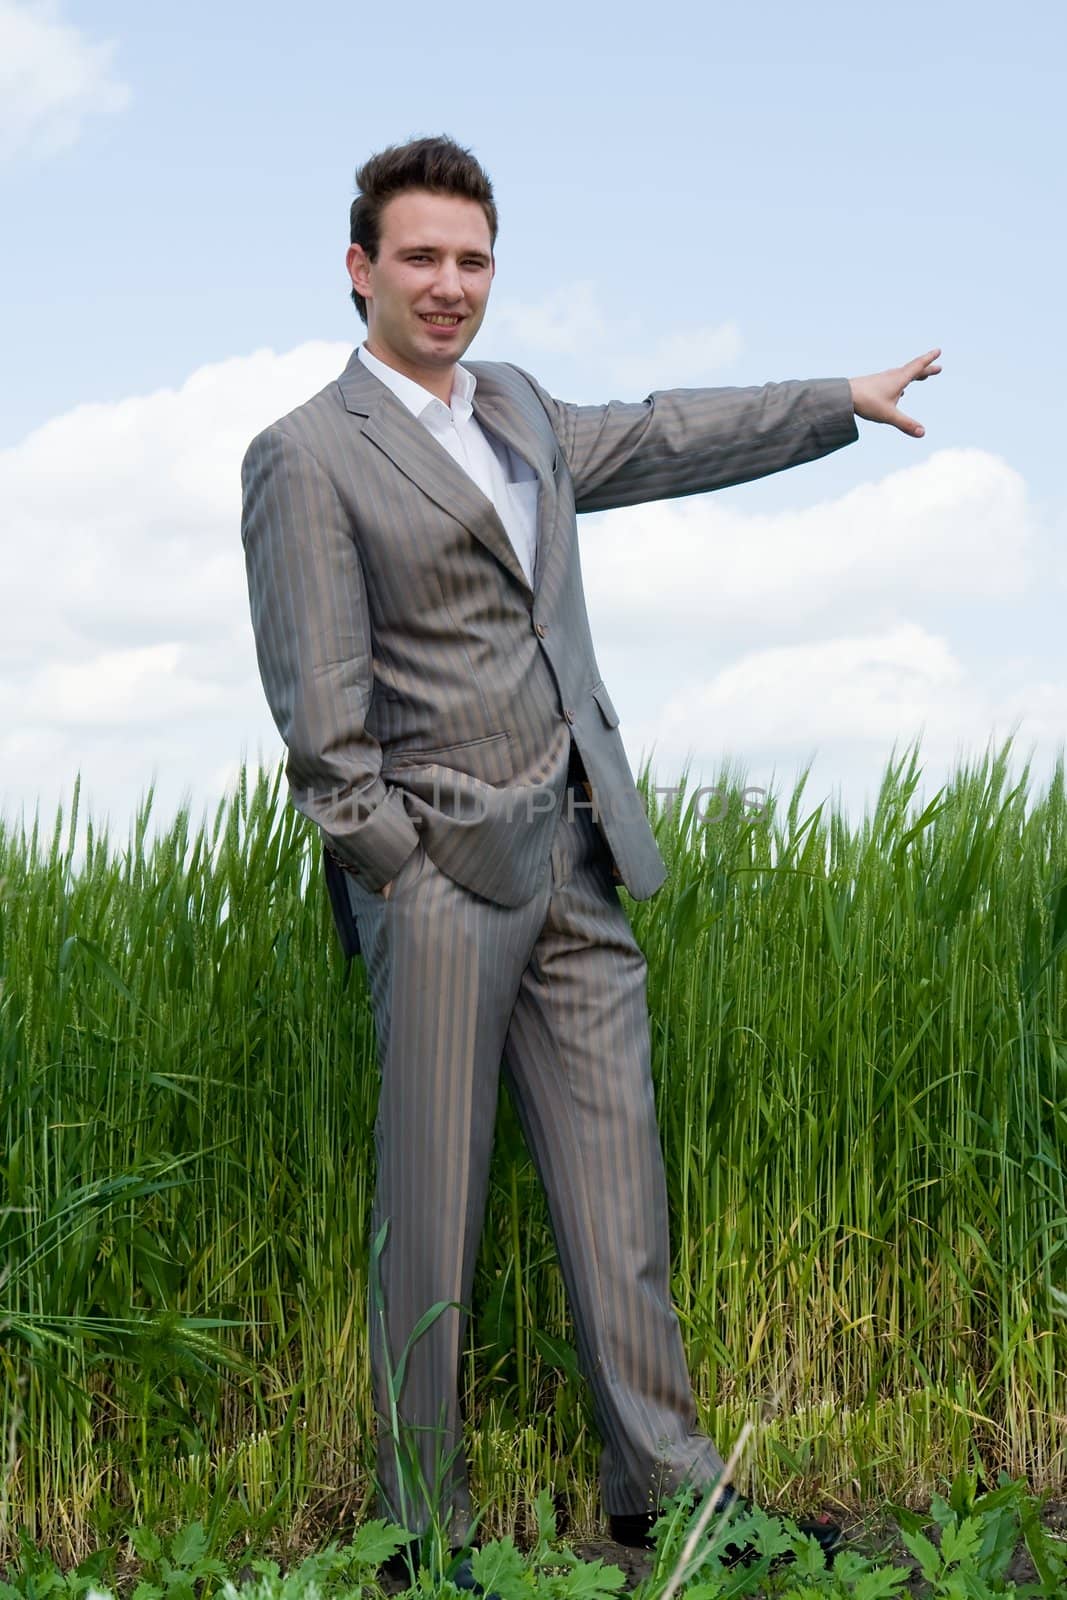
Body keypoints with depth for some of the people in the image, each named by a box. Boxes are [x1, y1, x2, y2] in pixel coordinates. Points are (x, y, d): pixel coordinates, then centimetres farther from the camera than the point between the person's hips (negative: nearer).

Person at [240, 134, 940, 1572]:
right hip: (440, 866, -6)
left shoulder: (516, 408, 16)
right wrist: (399, 882, -12)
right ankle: (426, 1530, 9)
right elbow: (320, 716, -10)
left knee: (615, 1172, 5)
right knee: (434, 1204, -2)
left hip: (575, 857, 7)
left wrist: (848, 401, 38)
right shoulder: (306, 457, -6)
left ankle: (663, 1483, 12)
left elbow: (663, 439, 31)